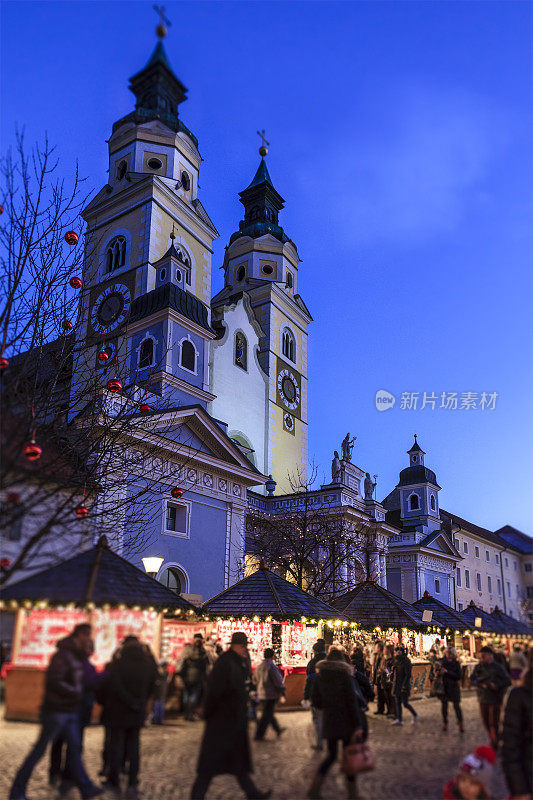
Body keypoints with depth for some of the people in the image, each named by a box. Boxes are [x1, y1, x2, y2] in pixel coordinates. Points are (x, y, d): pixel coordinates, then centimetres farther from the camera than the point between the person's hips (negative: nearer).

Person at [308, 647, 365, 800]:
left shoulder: (319, 676, 2)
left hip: (329, 722, 4)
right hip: (346, 722, -4)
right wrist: (358, 725, -12)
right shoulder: (345, 674, -10)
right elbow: (352, 701, -13)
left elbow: (316, 702, 5)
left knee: (331, 754, 16)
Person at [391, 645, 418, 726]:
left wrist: (404, 685, -21)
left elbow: (408, 675, -18)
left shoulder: (406, 662, -15)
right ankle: (399, 720, 13)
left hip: (404, 685, -8)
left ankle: (415, 715, 19)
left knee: (405, 703, -2)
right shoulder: (397, 662, 9)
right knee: (397, 703, 7)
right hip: (397, 685, 8)